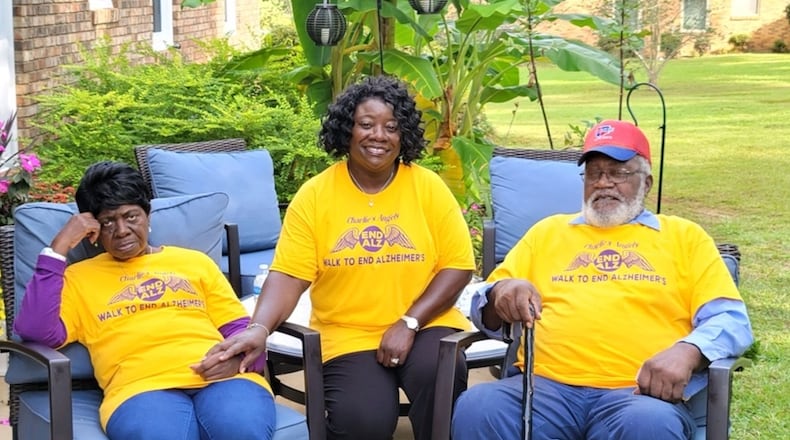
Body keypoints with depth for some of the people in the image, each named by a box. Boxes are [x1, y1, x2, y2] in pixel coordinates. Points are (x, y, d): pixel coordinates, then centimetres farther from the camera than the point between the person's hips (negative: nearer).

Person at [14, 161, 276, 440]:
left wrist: (238, 357, -3)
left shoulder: (194, 261, 28)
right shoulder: (79, 277, 23)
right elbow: (35, 330, 5)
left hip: (221, 377, 2)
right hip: (141, 386, -1)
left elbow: (240, 327, 21)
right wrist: (59, 248, 5)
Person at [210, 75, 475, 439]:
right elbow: (288, 275, -7)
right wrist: (259, 328, -26)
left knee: (440, 378, -32)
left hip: (424, 326, 1)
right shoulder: (314, 194, -2)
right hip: (348, 334, 0)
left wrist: (409, 323, -14)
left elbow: (458, 265, -3)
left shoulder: (429, 187, -1)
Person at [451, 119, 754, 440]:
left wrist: (686, 351, -14)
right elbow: (485, 309, 22)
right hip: (546, 385, 2)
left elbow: (731, 320, 9)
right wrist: (501, 294, -4)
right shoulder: (547, 231, 25)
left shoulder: (684, 236, 19)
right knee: (475, 409, -29)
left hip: (638, 392, -2)